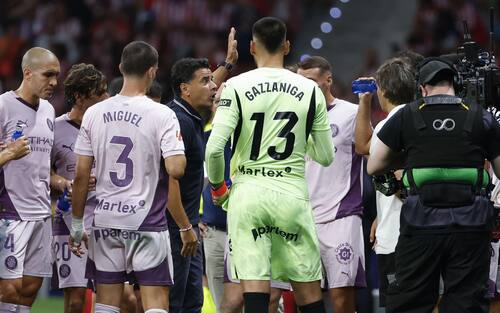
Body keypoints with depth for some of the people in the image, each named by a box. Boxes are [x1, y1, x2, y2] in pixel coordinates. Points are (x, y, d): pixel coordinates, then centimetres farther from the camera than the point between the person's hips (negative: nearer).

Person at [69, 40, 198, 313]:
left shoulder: (94, 113, 3)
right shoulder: (162, 115, -9)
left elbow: (81, 175, 4)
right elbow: (175, 170, -18)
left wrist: (77, 225, 12)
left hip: (105, 221, 4)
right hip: (147, 223, -4)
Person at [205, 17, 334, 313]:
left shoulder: (236, 86, -3)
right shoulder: (310, 90, 3)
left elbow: (214, 148, -11)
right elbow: (326, 157, 8)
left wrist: (217, 186, 7)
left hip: (247, 192, -1)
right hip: (292, 193, 1)